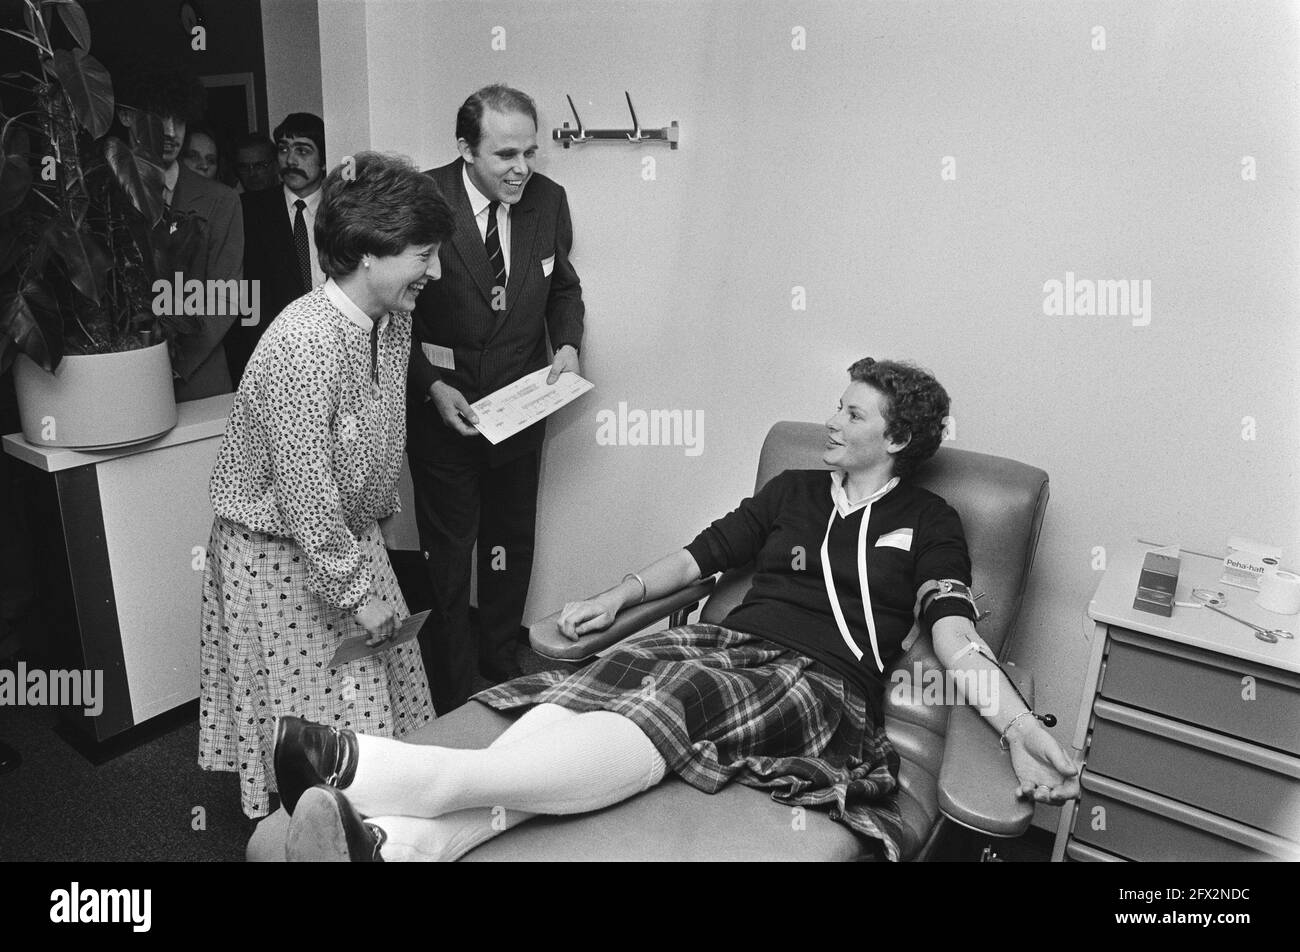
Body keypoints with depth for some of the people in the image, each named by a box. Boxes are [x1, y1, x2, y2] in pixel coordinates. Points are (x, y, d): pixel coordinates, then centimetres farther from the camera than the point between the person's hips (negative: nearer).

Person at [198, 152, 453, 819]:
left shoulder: (393, 318, -4)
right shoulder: (304, 346, -31)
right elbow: (305, 494, -27)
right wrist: (354, 589, -19)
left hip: (348, 536, 8)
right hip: (279, 553, -8)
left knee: (385, 678, 16)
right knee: (316, 715, 6)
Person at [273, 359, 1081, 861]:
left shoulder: (927, 521, 13)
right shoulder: (793, 490, 25)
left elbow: (955, 633, 0)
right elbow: (700, 555, 23)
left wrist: (1021, 727, -16)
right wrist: (615, 598, 12)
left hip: (819, 682, -4)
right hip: (727, 642, 5)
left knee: (671, 703, -36)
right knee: (588, 692, -28)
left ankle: (395, 773, -54)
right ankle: (409, 839, -49)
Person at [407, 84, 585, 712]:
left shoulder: (548, 200, -3)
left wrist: (568, 344, -6)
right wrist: (432, 386, -20)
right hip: (443, 404, -4)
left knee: (512, 541, 18)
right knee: (448, 550, 8)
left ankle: (501, 659, 40)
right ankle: (450, 695, 26)